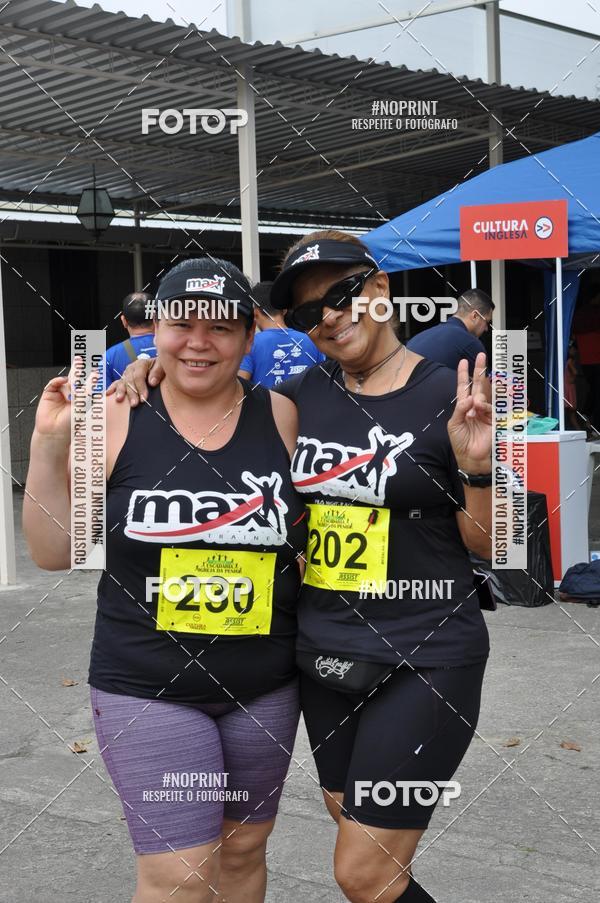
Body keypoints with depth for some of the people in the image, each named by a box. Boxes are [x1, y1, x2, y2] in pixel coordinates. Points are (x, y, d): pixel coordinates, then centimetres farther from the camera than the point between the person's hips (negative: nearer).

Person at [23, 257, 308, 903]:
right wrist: (50, 446, -12)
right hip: (147, 690, -2)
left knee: (244, 849, 16)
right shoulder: (114, 419, -5)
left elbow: (317, 531, 10)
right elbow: (54, 553, -2)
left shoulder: (283, 418, -1)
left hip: (265, 689, 3)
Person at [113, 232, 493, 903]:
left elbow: (489, 545, -5)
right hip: (324, 657, 6)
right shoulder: (305, 395, 2)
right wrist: (157, 372, 3)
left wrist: (476, 466, -24)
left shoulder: (451, 397, -10)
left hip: (423, 663, -5)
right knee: (353, 823, 21)